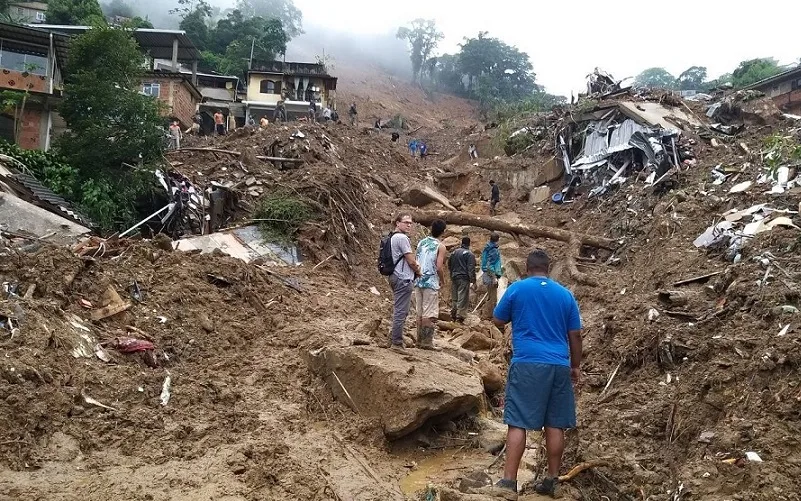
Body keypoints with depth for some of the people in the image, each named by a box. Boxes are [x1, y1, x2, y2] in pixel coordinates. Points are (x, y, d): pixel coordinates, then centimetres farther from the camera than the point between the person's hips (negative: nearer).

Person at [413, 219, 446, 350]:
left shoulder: (421, 243, 10)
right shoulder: (440, 246, -8)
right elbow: (439, 267, -15)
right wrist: (443, 280, 0)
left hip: (418, 281, 6)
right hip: (431, 283, -6)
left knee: (420, 313, 13)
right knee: (430, 315, -1)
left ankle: (419, 341, 18)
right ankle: (427, 343, 0)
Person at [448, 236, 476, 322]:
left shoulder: (454, 252, 12)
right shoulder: (469, 254, -9)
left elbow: (449, 264, 20)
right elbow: (471, 268, -15)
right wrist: (473, 280, -14)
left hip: (454, 277, 7)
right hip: (464, 278, -7)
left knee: (454, 297, 15)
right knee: (463, 298, -4)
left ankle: (453, 314, 20)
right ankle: (460, 315, -7)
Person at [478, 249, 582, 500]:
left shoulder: (517, 289, 1)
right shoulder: (565, 294, 9)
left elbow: (497, 321, 11)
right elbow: (575, 335, 11)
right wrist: (576, 366, 21)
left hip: (528, 364, -3)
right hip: (559, 366, 4)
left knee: (518, 423, -4)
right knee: (555, 425, 9)